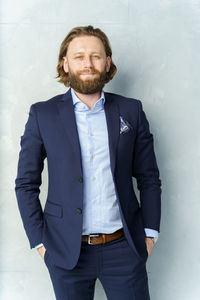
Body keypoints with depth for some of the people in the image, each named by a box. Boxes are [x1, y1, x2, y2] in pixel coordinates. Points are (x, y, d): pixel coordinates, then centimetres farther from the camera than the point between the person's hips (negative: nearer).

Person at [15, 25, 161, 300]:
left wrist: (150, 233, 1)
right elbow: (26, 184, 1)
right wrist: (39, 241, -3)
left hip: (124, 248, 1)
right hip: (66, 251, 0)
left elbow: (149, 178, 6)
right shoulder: (42, 114, -1)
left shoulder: (131, 111, 3)